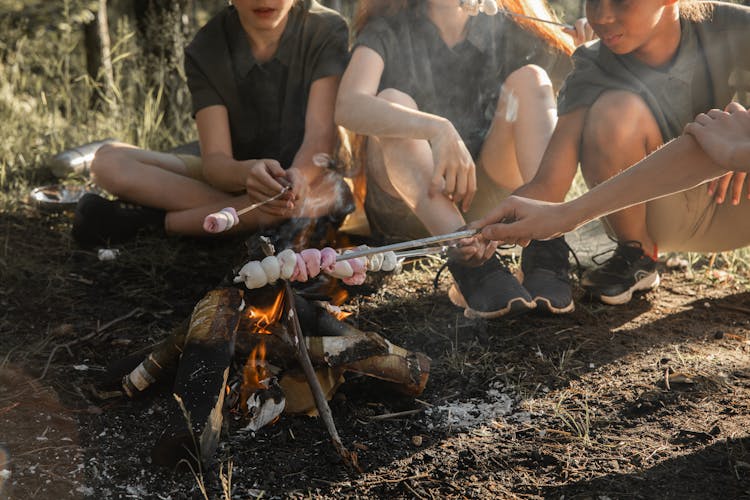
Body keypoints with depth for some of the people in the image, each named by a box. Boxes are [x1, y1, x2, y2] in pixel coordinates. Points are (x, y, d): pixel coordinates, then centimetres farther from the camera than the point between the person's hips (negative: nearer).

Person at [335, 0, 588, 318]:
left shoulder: (505, 32, 8)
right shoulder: (388, 32, -2)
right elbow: (348, 107, -23)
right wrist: (437, 129, -38)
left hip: (485, 201, 2)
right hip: (407, 207, -2)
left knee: (530, 78, -11)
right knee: (392, 101, -25)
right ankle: (468, 263, -44)